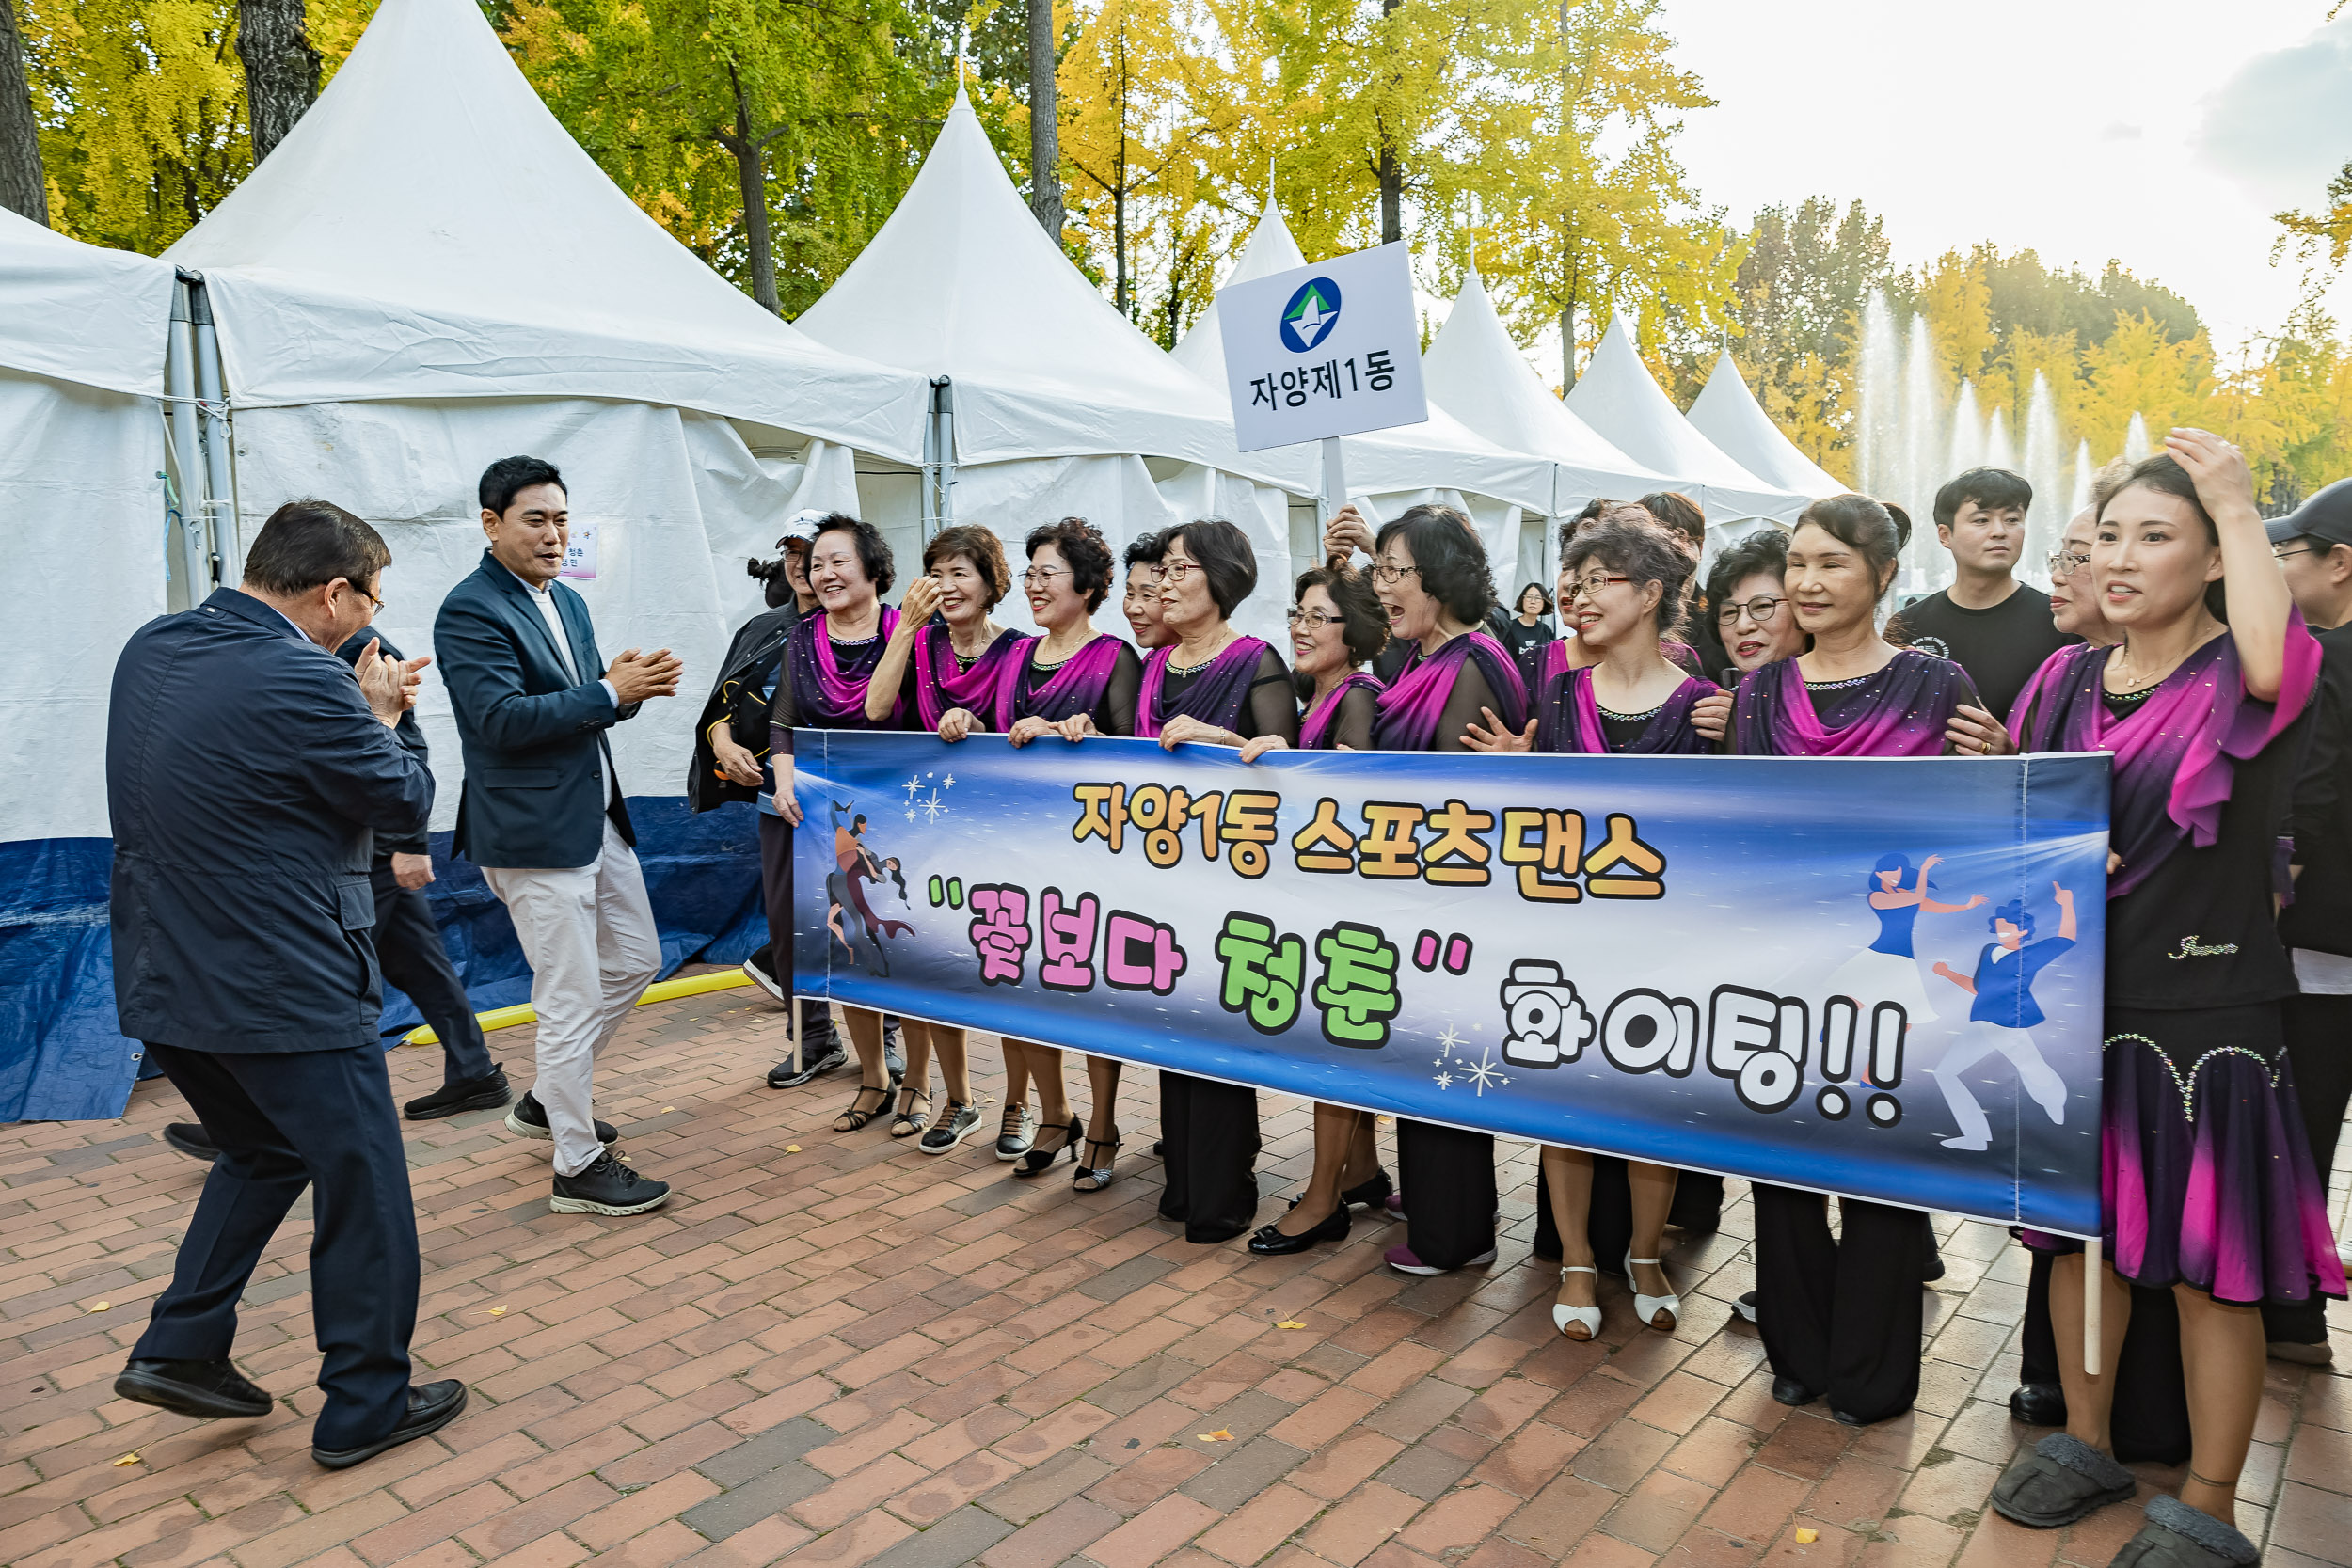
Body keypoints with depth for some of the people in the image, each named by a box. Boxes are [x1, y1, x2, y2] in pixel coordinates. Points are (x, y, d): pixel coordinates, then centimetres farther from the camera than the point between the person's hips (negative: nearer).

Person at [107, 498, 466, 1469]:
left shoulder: (150, 651, 5)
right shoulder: (301, 682, -21)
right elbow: (407, 804, -11)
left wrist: (363, 710, 9)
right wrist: (382, 717, 5)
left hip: (163, 979, 9)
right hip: (283, 987, -8)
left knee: (263, 1151, 28)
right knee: (360, 1184, 7)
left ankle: (180, 1346, 27)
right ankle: (365, 1405, 18)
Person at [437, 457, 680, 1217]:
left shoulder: (567, 602, 13)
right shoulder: (469, 611, -14)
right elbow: (502, 720, -22)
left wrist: (628, 683, -5)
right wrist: (611, 692, -24)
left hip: (597, 817, 9)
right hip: (532, 832, -9)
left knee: (636, 961, 19)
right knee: (571, 998, -2)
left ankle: (546, 1099, 36)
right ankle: (578, 1167, 13)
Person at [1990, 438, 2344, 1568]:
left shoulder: (2240, 679, -8)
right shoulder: (2067, 680, 7)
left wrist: (2239, 506, -23)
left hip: (2205, 1013, -5)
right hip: (2078, 1000, 5)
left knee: (2209, 1264, 5)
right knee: (2083, 1232, 16)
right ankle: (2087, 1443, 36)